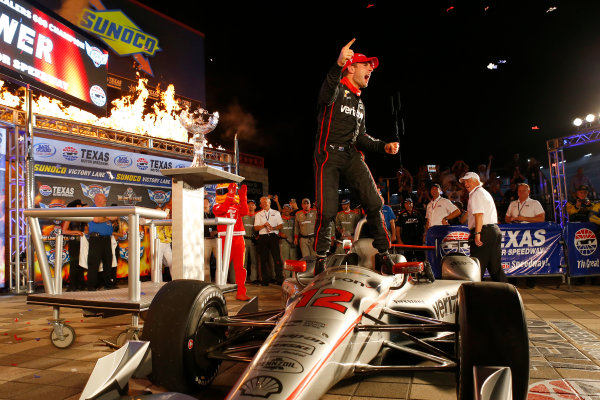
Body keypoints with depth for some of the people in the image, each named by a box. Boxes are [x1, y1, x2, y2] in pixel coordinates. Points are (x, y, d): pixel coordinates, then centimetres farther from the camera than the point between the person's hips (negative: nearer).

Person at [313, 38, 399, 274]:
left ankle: (383, 253, 3)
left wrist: (384, 147, 6)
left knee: (374, 203, -9)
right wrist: (338, 64, -44)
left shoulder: (359, 103, 25)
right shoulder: (337, 89, 1)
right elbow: (326, 96, -26)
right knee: (327, 211, -11)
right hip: (328, 155, -6)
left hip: (351, 155, 6)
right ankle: (321, 258, 9)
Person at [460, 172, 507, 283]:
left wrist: (477, 234, -23)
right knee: (495, 267, 13)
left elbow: (479, 215, -19)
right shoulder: (485, 192, 23)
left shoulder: (476, 194, -8)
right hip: (494, 230, 10)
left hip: (484, 232, -10)